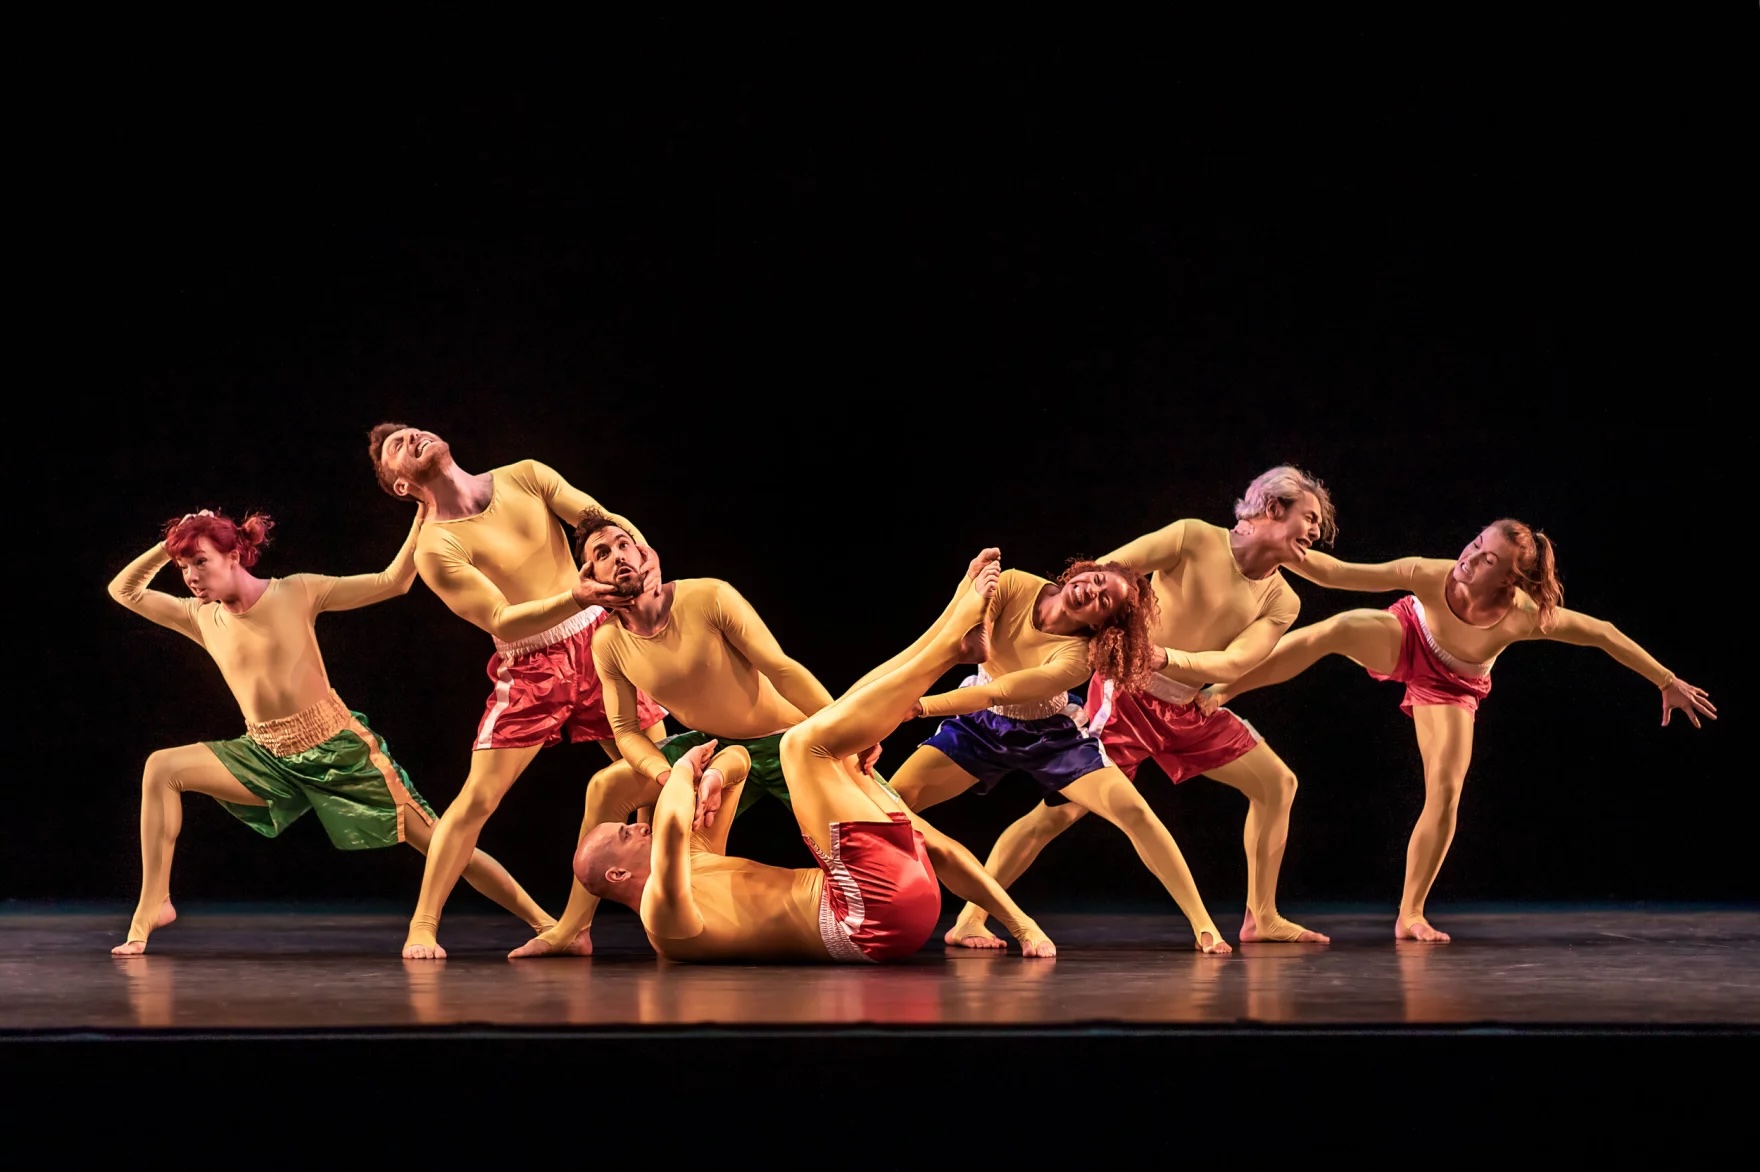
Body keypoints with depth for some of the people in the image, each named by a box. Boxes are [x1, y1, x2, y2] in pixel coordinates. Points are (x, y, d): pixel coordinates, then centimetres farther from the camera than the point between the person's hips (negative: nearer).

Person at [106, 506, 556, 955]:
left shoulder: (296, 593, -8)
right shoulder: (202, 618, 2)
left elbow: (393, 582, -6)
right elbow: (123, 590, 8)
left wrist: (423, 518, -18)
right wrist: (172, 543, -3)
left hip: (338, 749, -4)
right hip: (269, 758, 4)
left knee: (437, 842, -5)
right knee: (162, 769, -15)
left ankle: (543, 922, 5)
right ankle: (152, 905, -10)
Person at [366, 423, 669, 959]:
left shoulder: (525, 477, -2)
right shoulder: (436, 548, -14)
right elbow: (501, 619, -23)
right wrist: (576, 598, -38)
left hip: (598, 640, 4)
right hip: (530, 669, -4)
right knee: (477, 798, -9)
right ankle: (422, 927, 1)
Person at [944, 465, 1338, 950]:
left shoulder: (1282, 603, -1)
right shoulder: (1195, 538, -14)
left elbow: (1232, 665, -15)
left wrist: (1164, 657, -31)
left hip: (1188, 709, 6)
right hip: (1127, 693, -6)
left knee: (1277, 783, 4)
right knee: (1063, 807, -15)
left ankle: (1262, 918, 12)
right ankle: (969, 920, -11)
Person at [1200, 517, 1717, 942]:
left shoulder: (1524, 615, -38)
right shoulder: (1430, 575, -39)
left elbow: (1604, 634, -25)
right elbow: (1336, 573, -36)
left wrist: (1669, 683, -18)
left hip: (1451, 688, 1)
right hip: (1404, 640, -1)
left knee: (1445, 795, -12)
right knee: (1340, 628, -33)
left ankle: (1410, 916, 6)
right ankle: (1220, 690, -27)